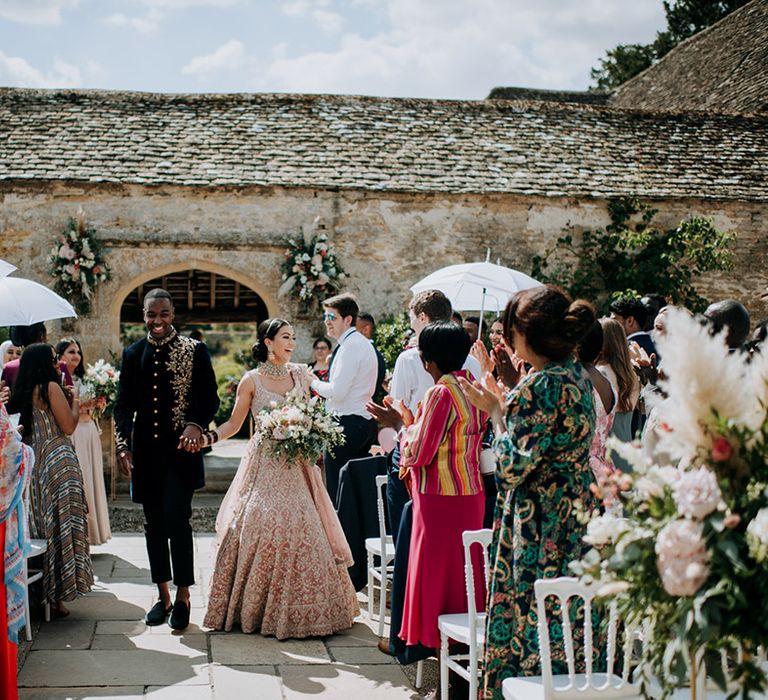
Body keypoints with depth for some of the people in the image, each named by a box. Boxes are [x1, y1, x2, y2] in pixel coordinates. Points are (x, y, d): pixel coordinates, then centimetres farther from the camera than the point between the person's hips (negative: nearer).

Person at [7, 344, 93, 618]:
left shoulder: (22, 392, 11)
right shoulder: (51, 387, -9)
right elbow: (68, 426, -11)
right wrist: (75, 400, 5)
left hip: (31, 462, 7)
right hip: (57, 462, -7)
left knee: (40, 524, 15)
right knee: (60, 526, -3)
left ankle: (36, 593, 20)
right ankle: (56, 597, -1)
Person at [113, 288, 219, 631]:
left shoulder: (194, 351, -1)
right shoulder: (132, 354, 8)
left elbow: (209, 398, -2)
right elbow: (123, 404, 7)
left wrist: (196, 425, -21)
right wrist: (123, 447, -5)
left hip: (180, 449, -4)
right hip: (145, 452, 4)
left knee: (177, 521, -8)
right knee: (154, 525, 10)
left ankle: (183, 597, 6)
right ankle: (163, 596, 22)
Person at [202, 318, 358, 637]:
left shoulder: (300, 374, 8)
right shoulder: (251, 380, -2)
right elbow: (233, 424, 1)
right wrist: (206, 437, -14)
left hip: (297, 465, 3)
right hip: (265, 465, -3)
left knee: (302, 530, 0)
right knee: (260, 530, -7)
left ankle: (298, 609, 11)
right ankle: (254, 607, 6)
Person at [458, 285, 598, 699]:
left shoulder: (541, 385, -20)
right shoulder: (578, 376, 9)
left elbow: (514, 466, -19)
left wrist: (495, 410, -8)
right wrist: (504, 399, 17)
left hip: (540, 521, -9)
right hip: (577, 512, 9)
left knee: (529, 618, 1)